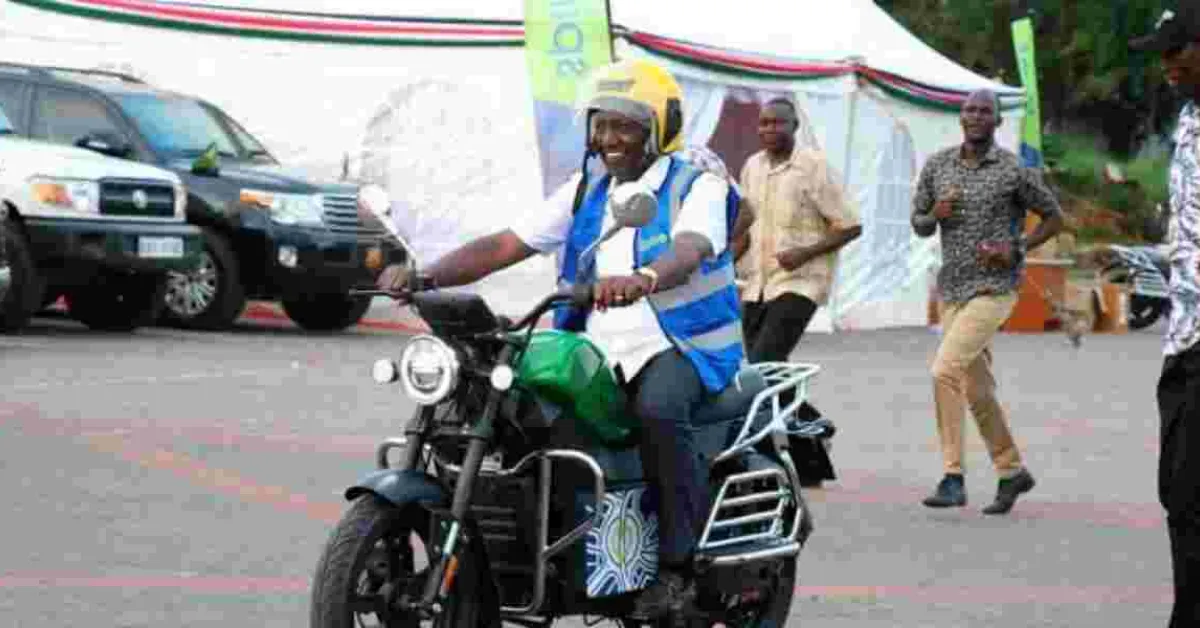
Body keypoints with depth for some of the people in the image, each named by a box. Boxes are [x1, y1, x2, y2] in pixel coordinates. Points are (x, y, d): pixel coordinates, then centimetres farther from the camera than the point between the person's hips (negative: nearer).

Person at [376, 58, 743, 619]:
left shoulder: (697, 187, -4)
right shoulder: (585, 194, 14)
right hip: (598, 349, 6)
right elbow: (505, 246, 6)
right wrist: (425, 276, -11)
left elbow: (688, 253, -27)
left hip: (682, 346, -6)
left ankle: (678, 564, -27)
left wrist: (642, 279, -51)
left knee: (657, 408, -38)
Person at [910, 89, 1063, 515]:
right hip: (951, 289, 6)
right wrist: (935, 215, -8)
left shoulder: (1013, 171, -6)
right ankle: (1012, 471, 27)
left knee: (946, 370, -20)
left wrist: (1016, 250, -11)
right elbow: (919, 225, 14)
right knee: (976, 389, 11)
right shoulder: (937, 165, 7)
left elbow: (1054, 217, 2)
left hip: (993, 288, -6)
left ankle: (952, 478, -15)